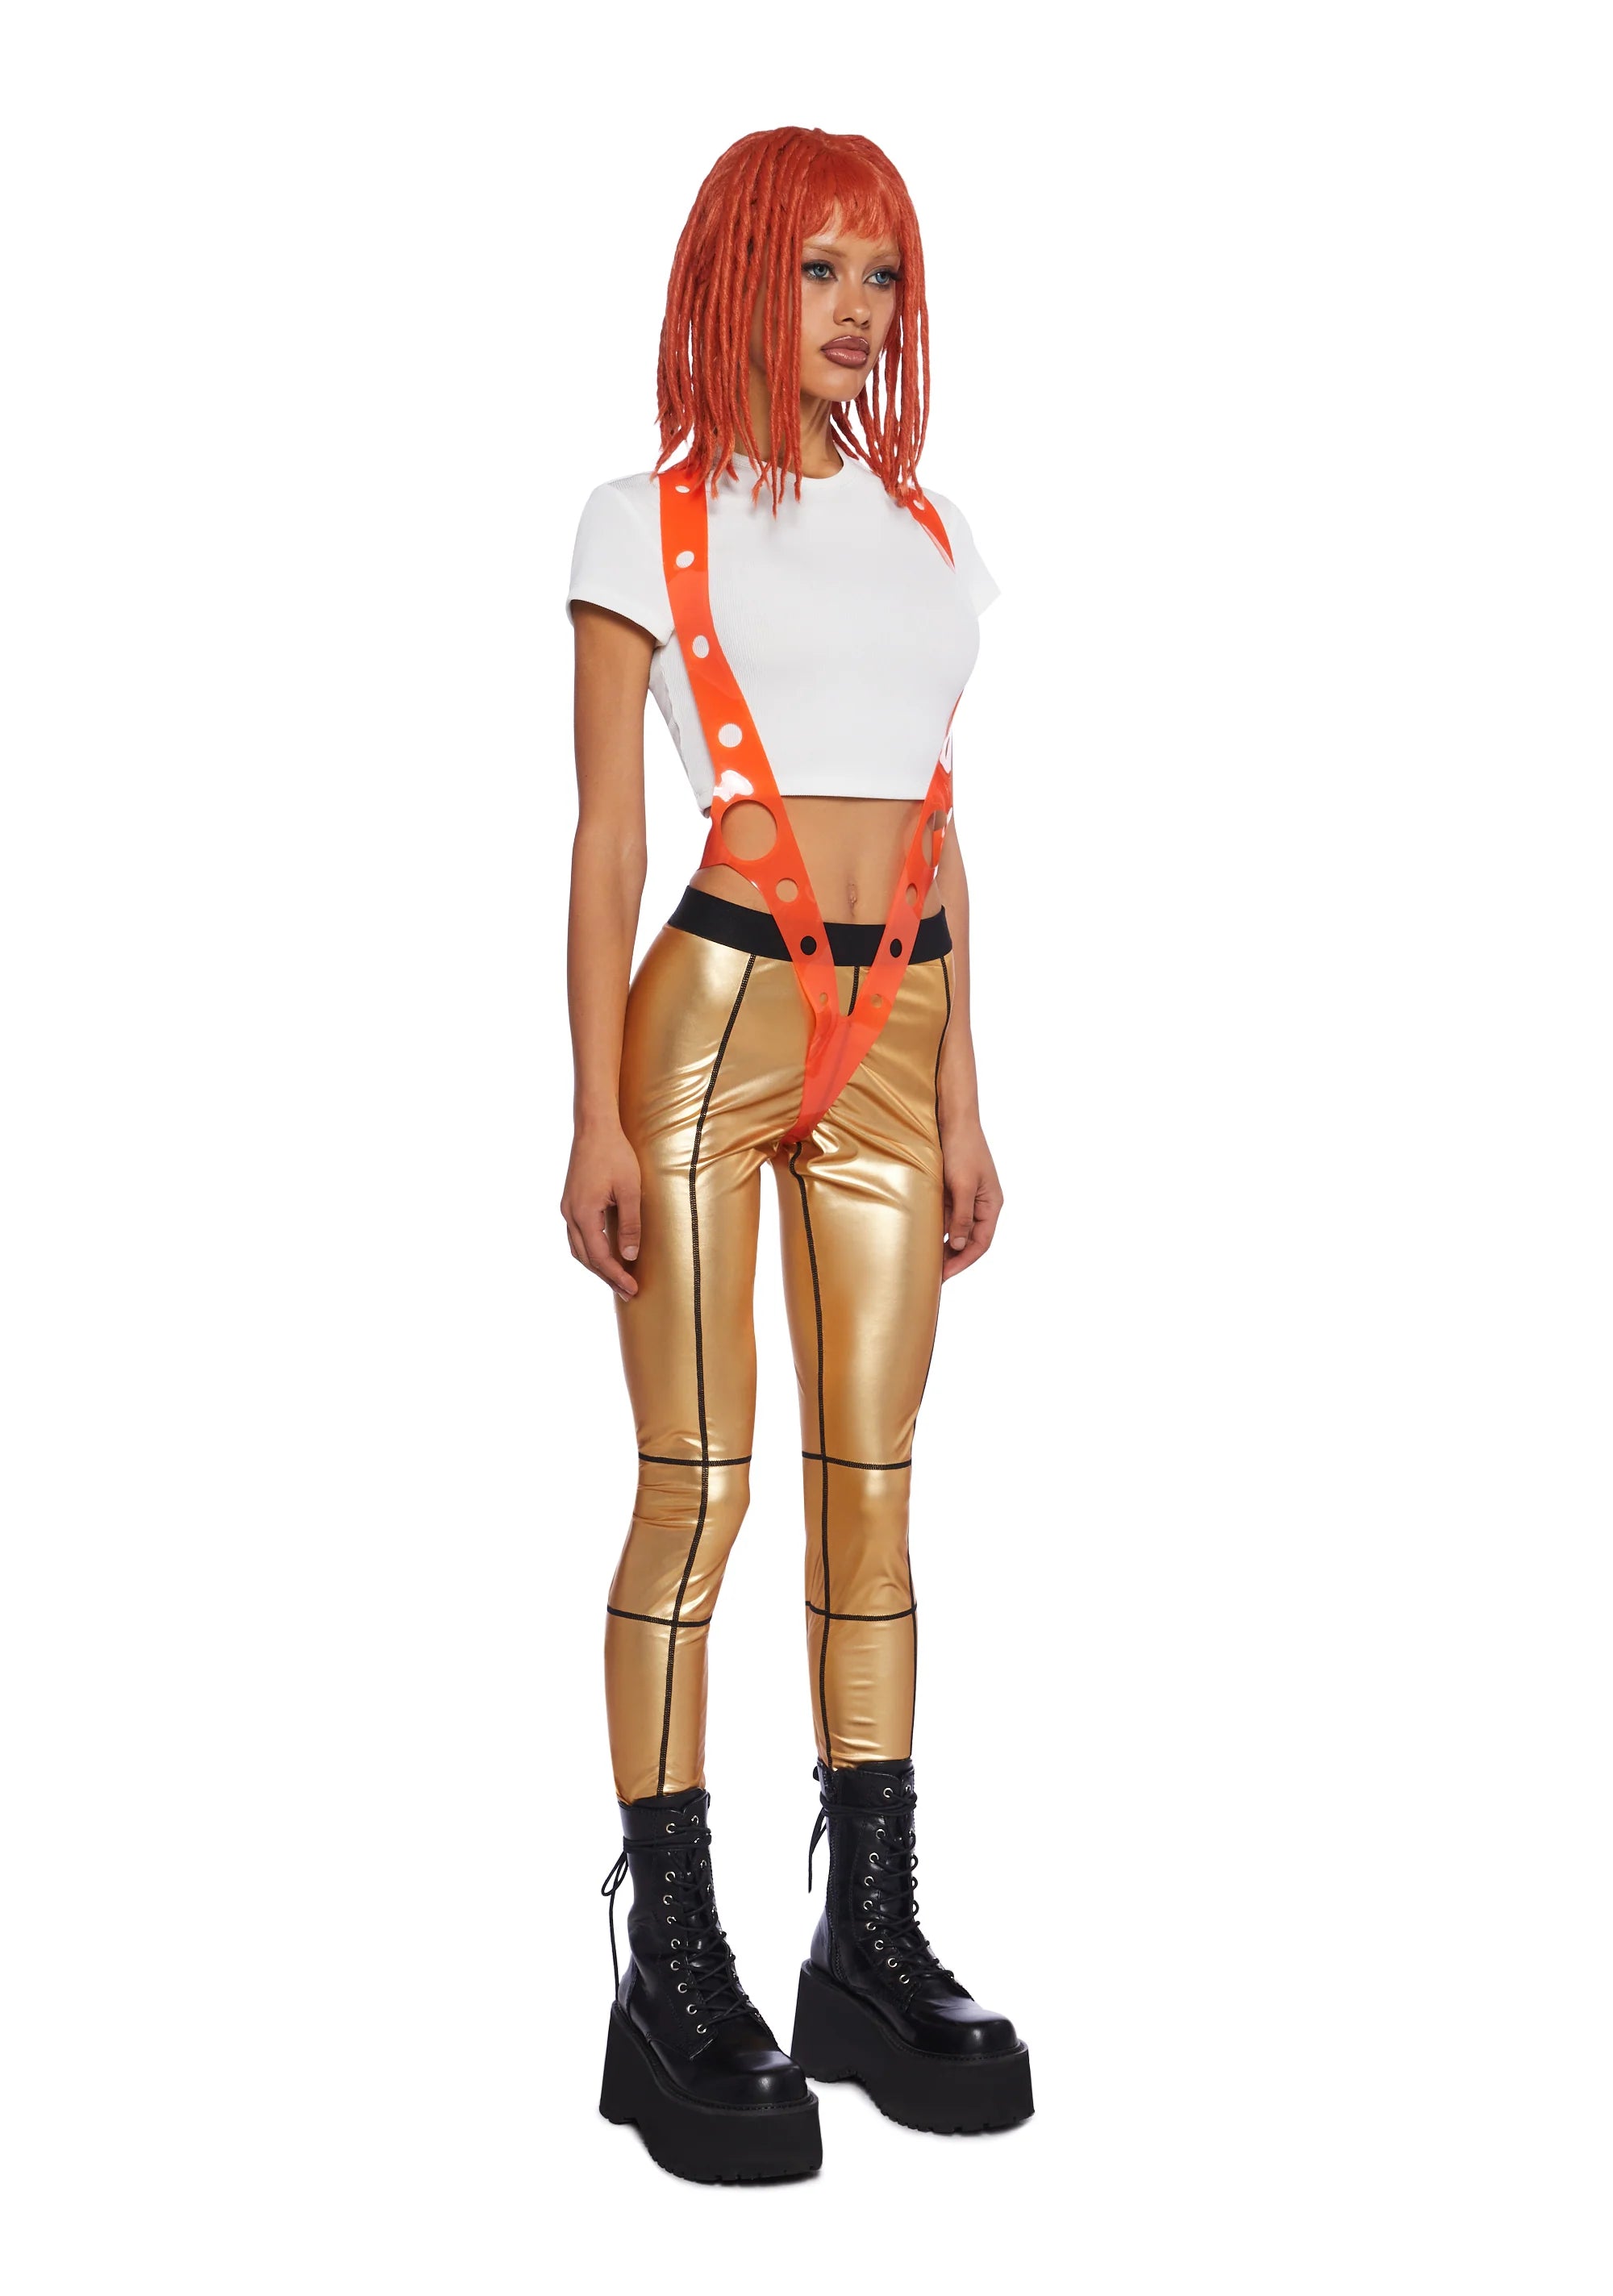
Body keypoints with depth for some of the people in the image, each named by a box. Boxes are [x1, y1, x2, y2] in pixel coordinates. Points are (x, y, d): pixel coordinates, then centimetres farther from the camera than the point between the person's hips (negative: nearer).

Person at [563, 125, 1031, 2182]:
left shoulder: (926, 529, 18)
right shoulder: (650, 522, 3)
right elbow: (603, 834, -1)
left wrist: (960, 1099, 14)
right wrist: (594, 1118, -8)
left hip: (891, 1040, 5)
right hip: (715, 1008, -5)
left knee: (874, 1485, 6)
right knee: (698, 1487, -5)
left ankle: (872, 1949, 16)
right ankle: (672, 1978, 4)